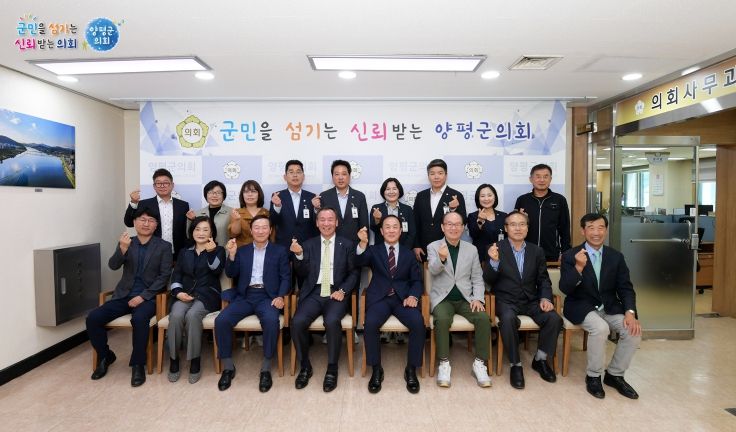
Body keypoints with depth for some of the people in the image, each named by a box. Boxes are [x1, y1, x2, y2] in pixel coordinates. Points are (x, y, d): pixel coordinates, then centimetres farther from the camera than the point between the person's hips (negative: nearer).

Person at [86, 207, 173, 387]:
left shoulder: (164, 246, 1)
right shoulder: (125, 242, 10)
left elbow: (164, 276, -5)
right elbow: (113, 266, -6)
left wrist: (143, 296, -15)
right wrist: (123, 249, -27)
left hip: (149, 296, -4)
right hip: (124, 295, 4)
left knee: (139, 319, -33)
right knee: (93, 318, -15)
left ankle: (138, 365, -15)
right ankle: (105, 356, 11)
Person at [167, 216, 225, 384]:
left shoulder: (218, 250, 10)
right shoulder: (184, 252, 20)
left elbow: (217, 271, -8)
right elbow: (176, 276, 13)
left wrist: (211, 252, -23)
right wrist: (178, 292, -7)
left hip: (207, 295, -3)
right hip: (185, 294, 3)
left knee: (192, 315, -33)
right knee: (176, 315, -30)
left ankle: (195, 361, -21)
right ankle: (173, 360, -15)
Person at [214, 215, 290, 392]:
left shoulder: (280, 250, 10)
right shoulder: (242, 250, 17)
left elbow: (286, 277, 3)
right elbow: (230, 274, 7)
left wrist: (281, 296, -15)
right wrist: (231, 254, -10)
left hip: (267, 296, -3)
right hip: (245, 296, 3)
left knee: (271, 321, -33)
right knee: (221, 320, -22)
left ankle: (266, 369, -16)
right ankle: (228, 367, -4)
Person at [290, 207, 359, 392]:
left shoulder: (347, 245, 8)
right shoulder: (308, 244, 12)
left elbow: (353, 273, 7)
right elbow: (303, 273, 6)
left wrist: (343, 290, -10)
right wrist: (299, 255, -12)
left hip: (336, 293, -2)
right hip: (314, 293, 2)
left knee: (332, 321, -31)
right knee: (297, 322, -24)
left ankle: (332, 369, -11)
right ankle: (305, 366, -1)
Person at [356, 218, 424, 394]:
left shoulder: (409, 253, 16)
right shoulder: (374, 250, 12)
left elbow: (417, 280, 11)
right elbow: (358, 262, -9)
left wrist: (413, 296, -11)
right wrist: (363, 243, -28)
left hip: (403, 298, 1)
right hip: (380, 297, -1)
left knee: (419, 324, -27)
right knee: (370, 324, -30)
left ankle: (411, 369, -7)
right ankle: (376, 369, -9)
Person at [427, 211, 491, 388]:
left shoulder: (471, 249, 9)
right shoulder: (433, 247, 0)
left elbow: (477, 278, 10)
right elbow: (433, 270, -19)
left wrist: (478, 298, -6)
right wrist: (441, 259, -41)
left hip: (466, 298, 3)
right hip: (442, 298, -2)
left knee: (484, 318, -24)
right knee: (442, 319, -32)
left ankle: (479, 363, -10)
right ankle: (444, 363, -17)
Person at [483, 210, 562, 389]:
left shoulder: (537, 251, 9)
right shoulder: (496, 249, -2)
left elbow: (543, 279, 12)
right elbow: (488, 280, -7)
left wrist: (545, 298, -7)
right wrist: (494, 261, -26)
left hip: (531, 301, 4)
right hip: (507, 300, -3)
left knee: (554, 319, -21)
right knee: (508, 319, -34)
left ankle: (540, 360, 4)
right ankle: (515, 364, -13)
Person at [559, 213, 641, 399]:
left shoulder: (616, 256, 4)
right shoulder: (570, 256, -8)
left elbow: (625, 288, 4)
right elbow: (564, 289, -16)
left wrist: (630, 312, -15)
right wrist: (578, 267, -33)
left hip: (609, 307, 5)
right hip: (582, 307, -4)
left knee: (633, 330, -18)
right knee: (600, 328, -31)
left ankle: (615, 374, 5)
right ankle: (593, 376, -7)